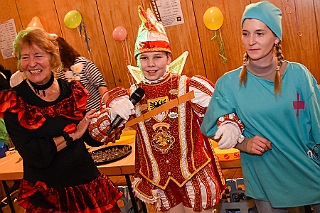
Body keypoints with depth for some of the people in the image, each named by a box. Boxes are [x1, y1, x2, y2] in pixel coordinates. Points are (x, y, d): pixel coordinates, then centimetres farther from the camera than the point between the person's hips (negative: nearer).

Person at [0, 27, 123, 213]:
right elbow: (32, 154, -18)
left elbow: (92, 137, 3)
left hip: (88, 183, 3)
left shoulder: (72, 91, -1)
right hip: (46, 194, -2)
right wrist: (72, 135, -16)